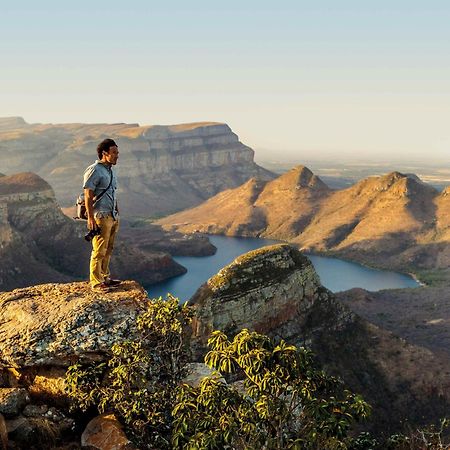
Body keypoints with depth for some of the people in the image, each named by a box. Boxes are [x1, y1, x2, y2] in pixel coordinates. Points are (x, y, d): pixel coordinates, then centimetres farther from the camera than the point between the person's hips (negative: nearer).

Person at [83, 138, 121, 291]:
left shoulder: (110, 170, 16)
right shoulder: (94, 171, -12)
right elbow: (88, 196, -16)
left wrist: (117, 215, 20)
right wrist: (90, 218, -21)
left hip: (112, 217, 9)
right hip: (100, 217, -9)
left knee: (108, 250, 13)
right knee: (99, 251, -4)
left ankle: (105, 278, 23)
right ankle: (96, 282, 3)